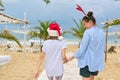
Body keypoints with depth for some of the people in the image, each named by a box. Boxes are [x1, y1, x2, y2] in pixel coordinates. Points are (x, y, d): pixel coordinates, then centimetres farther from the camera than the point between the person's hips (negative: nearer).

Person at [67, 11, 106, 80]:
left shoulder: (88, 32, -16)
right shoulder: (102, 33, 4)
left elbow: (82, 49, -15)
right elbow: (103, 49, 12)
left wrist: (72, 57, -3)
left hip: (87, 62, -6)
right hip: (97, 62, 7)